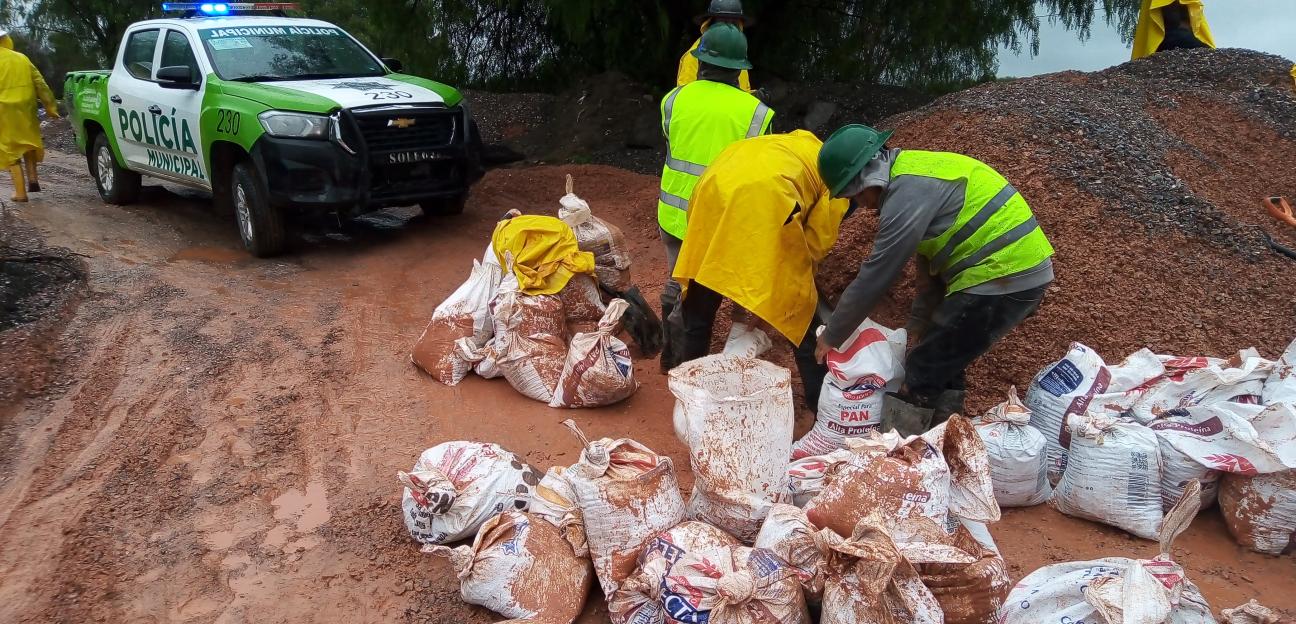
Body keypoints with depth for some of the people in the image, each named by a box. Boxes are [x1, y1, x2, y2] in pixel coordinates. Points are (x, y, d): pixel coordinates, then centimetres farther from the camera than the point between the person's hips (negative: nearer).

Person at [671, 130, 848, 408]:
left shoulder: (795, 145, 41)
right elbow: (816, 244, 13)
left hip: (713, 190, 5)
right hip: (766, 199, -5)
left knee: (699, 308, 20)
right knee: (801, 313, 10)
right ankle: (823, 406, 17)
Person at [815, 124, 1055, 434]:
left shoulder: (908, 194, -19)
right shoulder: (915, 175, 14)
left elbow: (874, 277, -16)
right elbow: (931, 256, 20)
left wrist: (832, 336, -4)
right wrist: (919, 322, 24)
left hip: (1005, 278, -10)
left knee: (924, 373, -3)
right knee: (943, 361, 21)